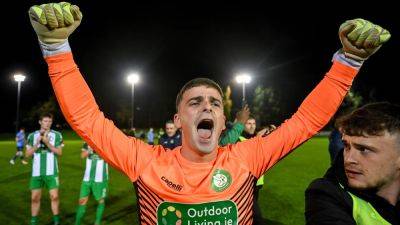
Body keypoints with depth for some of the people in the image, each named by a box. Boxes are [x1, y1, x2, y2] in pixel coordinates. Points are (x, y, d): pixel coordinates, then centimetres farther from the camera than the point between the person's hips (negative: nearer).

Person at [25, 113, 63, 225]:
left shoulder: (57, 135, 0)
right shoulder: (32, 135, 7)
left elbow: (59, 152, -5)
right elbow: (28, 154, 5)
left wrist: (47, 143, -16)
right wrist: (37, 143, -11)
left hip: (51, 172, -2)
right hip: (36, 172, 2)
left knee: (54, 197, -3)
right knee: (35, 198, 7)